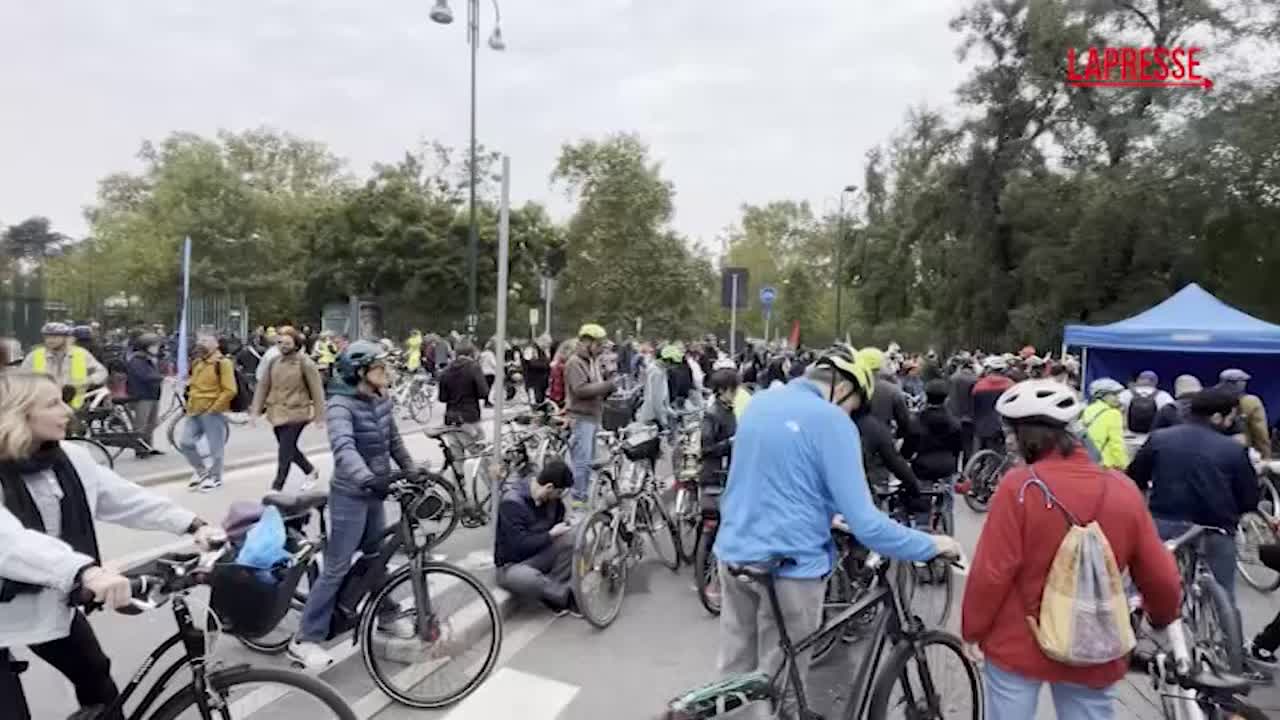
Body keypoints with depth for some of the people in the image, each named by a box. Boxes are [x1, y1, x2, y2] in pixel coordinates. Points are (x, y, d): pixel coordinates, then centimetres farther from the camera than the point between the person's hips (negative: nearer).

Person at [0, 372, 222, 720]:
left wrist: (193, 524, -16)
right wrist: (85, 570, -54)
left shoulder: (70, 458, -5)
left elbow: (126, 498, -5)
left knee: (97, 681, 17)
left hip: (50, 604, 6)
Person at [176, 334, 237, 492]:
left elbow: (230, 390, -17)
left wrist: (214, 408, -16)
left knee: (215, 447, 1)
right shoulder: (196, 363, 13)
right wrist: (190, 404, 15)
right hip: (195, 412, 8)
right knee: (185, 443, 5)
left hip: (213, 413, -8)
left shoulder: (222, 363, -11)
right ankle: (202, 471, 24)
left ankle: (215, 478, 17)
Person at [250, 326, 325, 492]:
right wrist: (255, 410, 4)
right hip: (277, 413, 6)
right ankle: (311, 471, 38)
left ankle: (276, 488, 2)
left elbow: (316, 390, -9)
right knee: (288, 448, 17)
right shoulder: (274, 362, 4)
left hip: (296, 413, -6)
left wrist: (319, 415, -8)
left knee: (285, 452, -7)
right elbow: (263, 387, 9)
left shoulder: (305, 363, -11)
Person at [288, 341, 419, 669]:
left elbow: (394, 441, 14)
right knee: (337, 568, -1)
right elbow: (343, 447, -38)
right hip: (350, 495, -7)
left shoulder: (382, 401, 2)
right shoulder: (341, 405, -21)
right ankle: (305, 640, 12)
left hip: (374, 493, 7)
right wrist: (366, 478, -53)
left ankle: (386, 614, 40)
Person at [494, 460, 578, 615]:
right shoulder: (512, 502, -26)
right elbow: (521, 545, -29)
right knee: (530, 579, -40)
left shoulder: (551, 498, -5)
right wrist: (551, 534, -20)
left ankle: (553, 593, -9)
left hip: (540, 555, 6)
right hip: (513, 565, -6)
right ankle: (568, 596, -9)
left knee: (572, 537, -19)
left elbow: (559, 527, 8)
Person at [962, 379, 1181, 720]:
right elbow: (1161, 578, 1)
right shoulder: (1122, 489, -6)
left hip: (1017, 645, -3)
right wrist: (1162, 618, 22)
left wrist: (972, 628, 0)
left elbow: (991, 573, -16)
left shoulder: (1018, 486, -17)